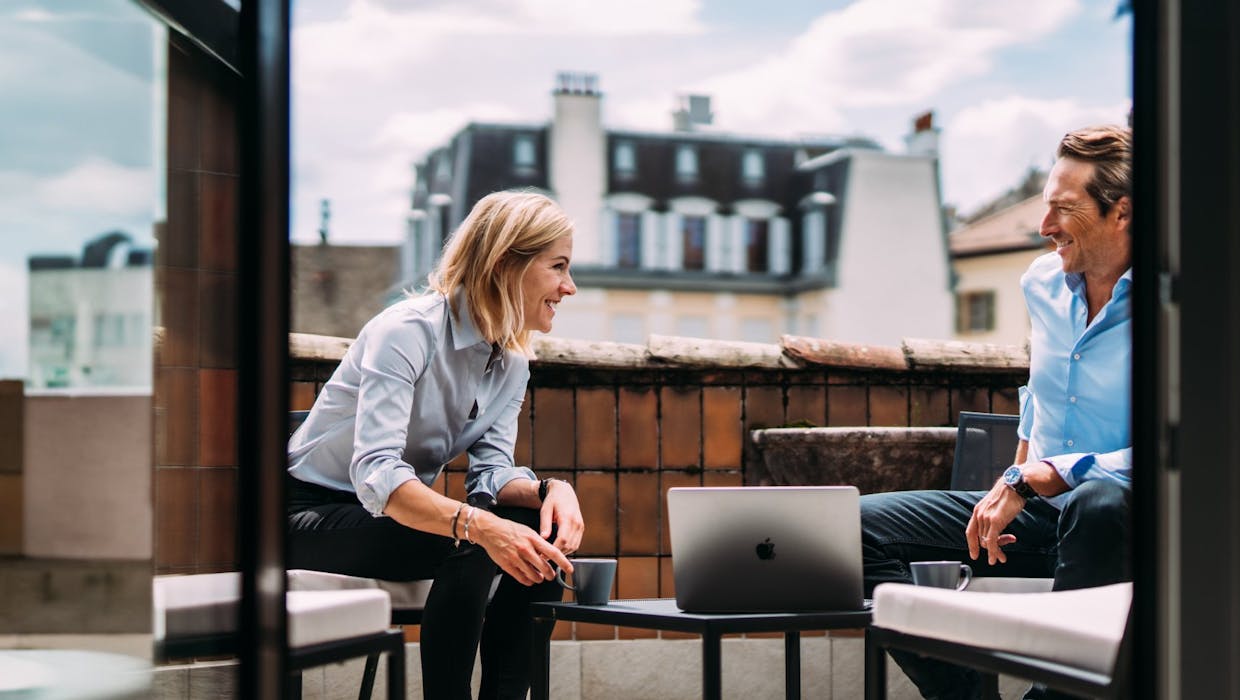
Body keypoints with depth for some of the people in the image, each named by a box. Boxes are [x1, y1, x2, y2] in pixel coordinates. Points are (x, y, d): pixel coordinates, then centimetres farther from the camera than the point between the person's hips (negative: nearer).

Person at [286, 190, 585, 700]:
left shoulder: (513, 363, 2)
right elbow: (375, 473, -35)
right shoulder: (409, 330, -24)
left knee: (547, 536, -15)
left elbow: (490, 470, -4)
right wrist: (477, 525, -49)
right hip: (312, 515, -8)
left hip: (398, 515, 8)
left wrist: (548, 489, -27)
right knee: (471, 548, -32)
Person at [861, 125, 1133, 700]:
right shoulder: (1043, 282, 8)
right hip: (1038, 505, 6)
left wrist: (1034, 480, -20)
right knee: (861, 525, -9)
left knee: (1098, 501, -43)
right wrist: (1013, 487, 16)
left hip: (1115, 519, -6)